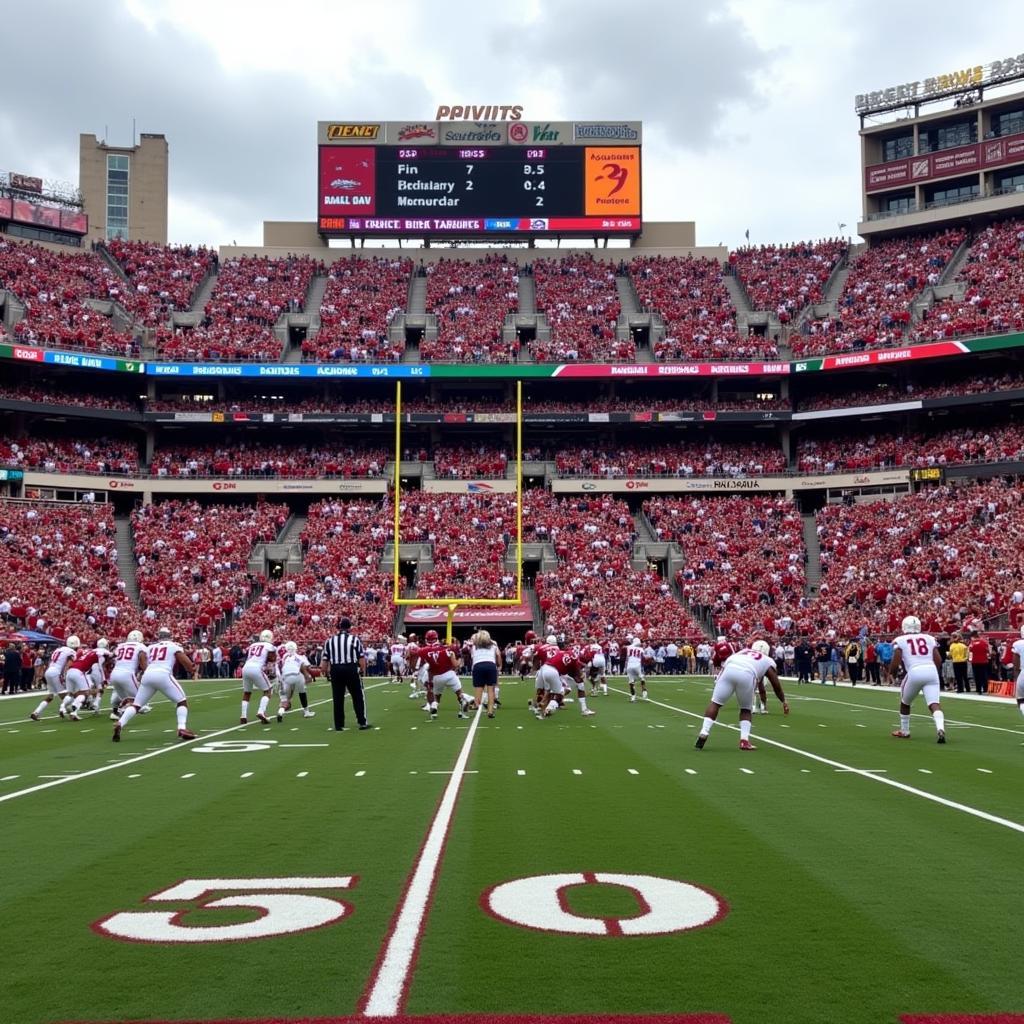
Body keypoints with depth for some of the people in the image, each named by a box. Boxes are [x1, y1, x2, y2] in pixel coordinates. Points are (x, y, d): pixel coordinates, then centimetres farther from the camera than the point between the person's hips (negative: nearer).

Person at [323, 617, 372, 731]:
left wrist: (326, 673, 15)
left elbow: (325, 660, 5)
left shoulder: (330, 641, 7)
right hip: (351, 669, -3)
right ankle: (362, 722, 9)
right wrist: (362, 670, 4)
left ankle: (338, 725, 12)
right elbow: (362, 658, -6)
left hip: (335, 670, 3)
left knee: (338, 698, 9)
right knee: (358, 697, 8)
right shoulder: (355, 640, -1)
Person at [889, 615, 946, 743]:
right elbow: (939, 661, 11)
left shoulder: (900, 641, 9)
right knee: (934, 703, -6)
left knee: (905, 702, 22)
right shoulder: (930, 638, 18)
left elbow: (895, 663, 2)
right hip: (931, 670, 2)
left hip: (915, 672, -2)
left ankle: (904, 731, 34)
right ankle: (940, 728, -33)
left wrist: (894, 673, 24)